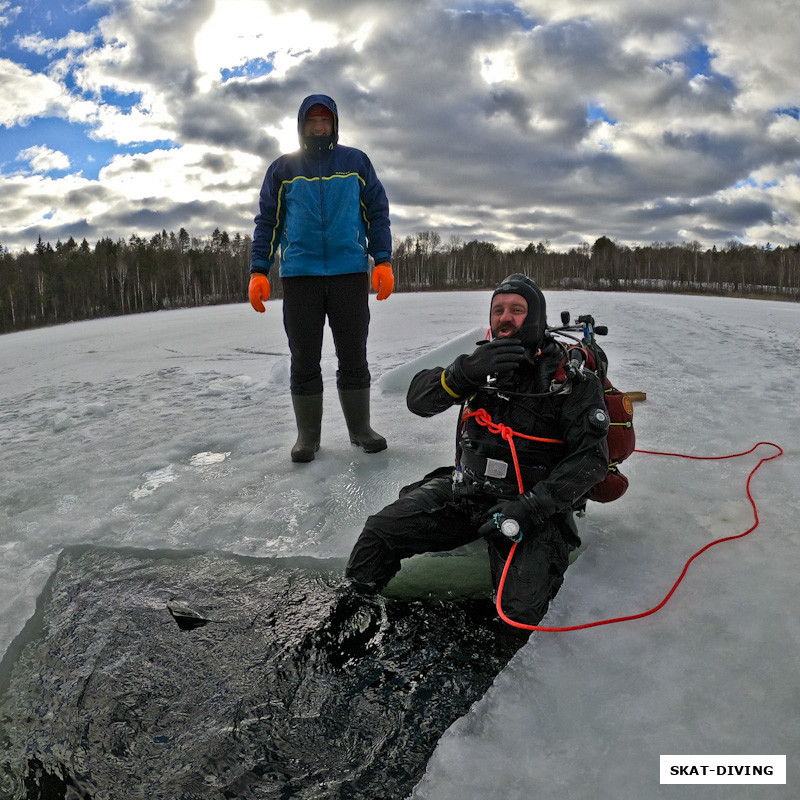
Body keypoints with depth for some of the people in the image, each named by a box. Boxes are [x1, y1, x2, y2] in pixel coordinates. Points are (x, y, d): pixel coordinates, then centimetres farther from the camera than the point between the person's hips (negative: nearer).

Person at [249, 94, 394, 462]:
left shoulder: (356, 162, 13)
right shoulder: (282, 168, 13)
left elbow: (378, 213, 11)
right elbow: (267, 221, 12)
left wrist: (383, 261, -2)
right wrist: (259, 271, 1)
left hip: (350, 273, 0)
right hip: (299, 275, 1)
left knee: (353, 356, 4)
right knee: (304, 360, 3)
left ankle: (360, 428, 16)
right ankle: (307, 435, 13)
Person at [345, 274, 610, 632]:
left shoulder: (572, 381, -6)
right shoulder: (483, 363, 5)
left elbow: (591, 457, -13)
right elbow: (418, 399, -7)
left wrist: (531, 507, -23)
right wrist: (465, 371, -28)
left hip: (529, 506, -3)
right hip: (464, 491, 3)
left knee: (520, 611, -20)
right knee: (381, 530, -12)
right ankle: (352, 600, 18)